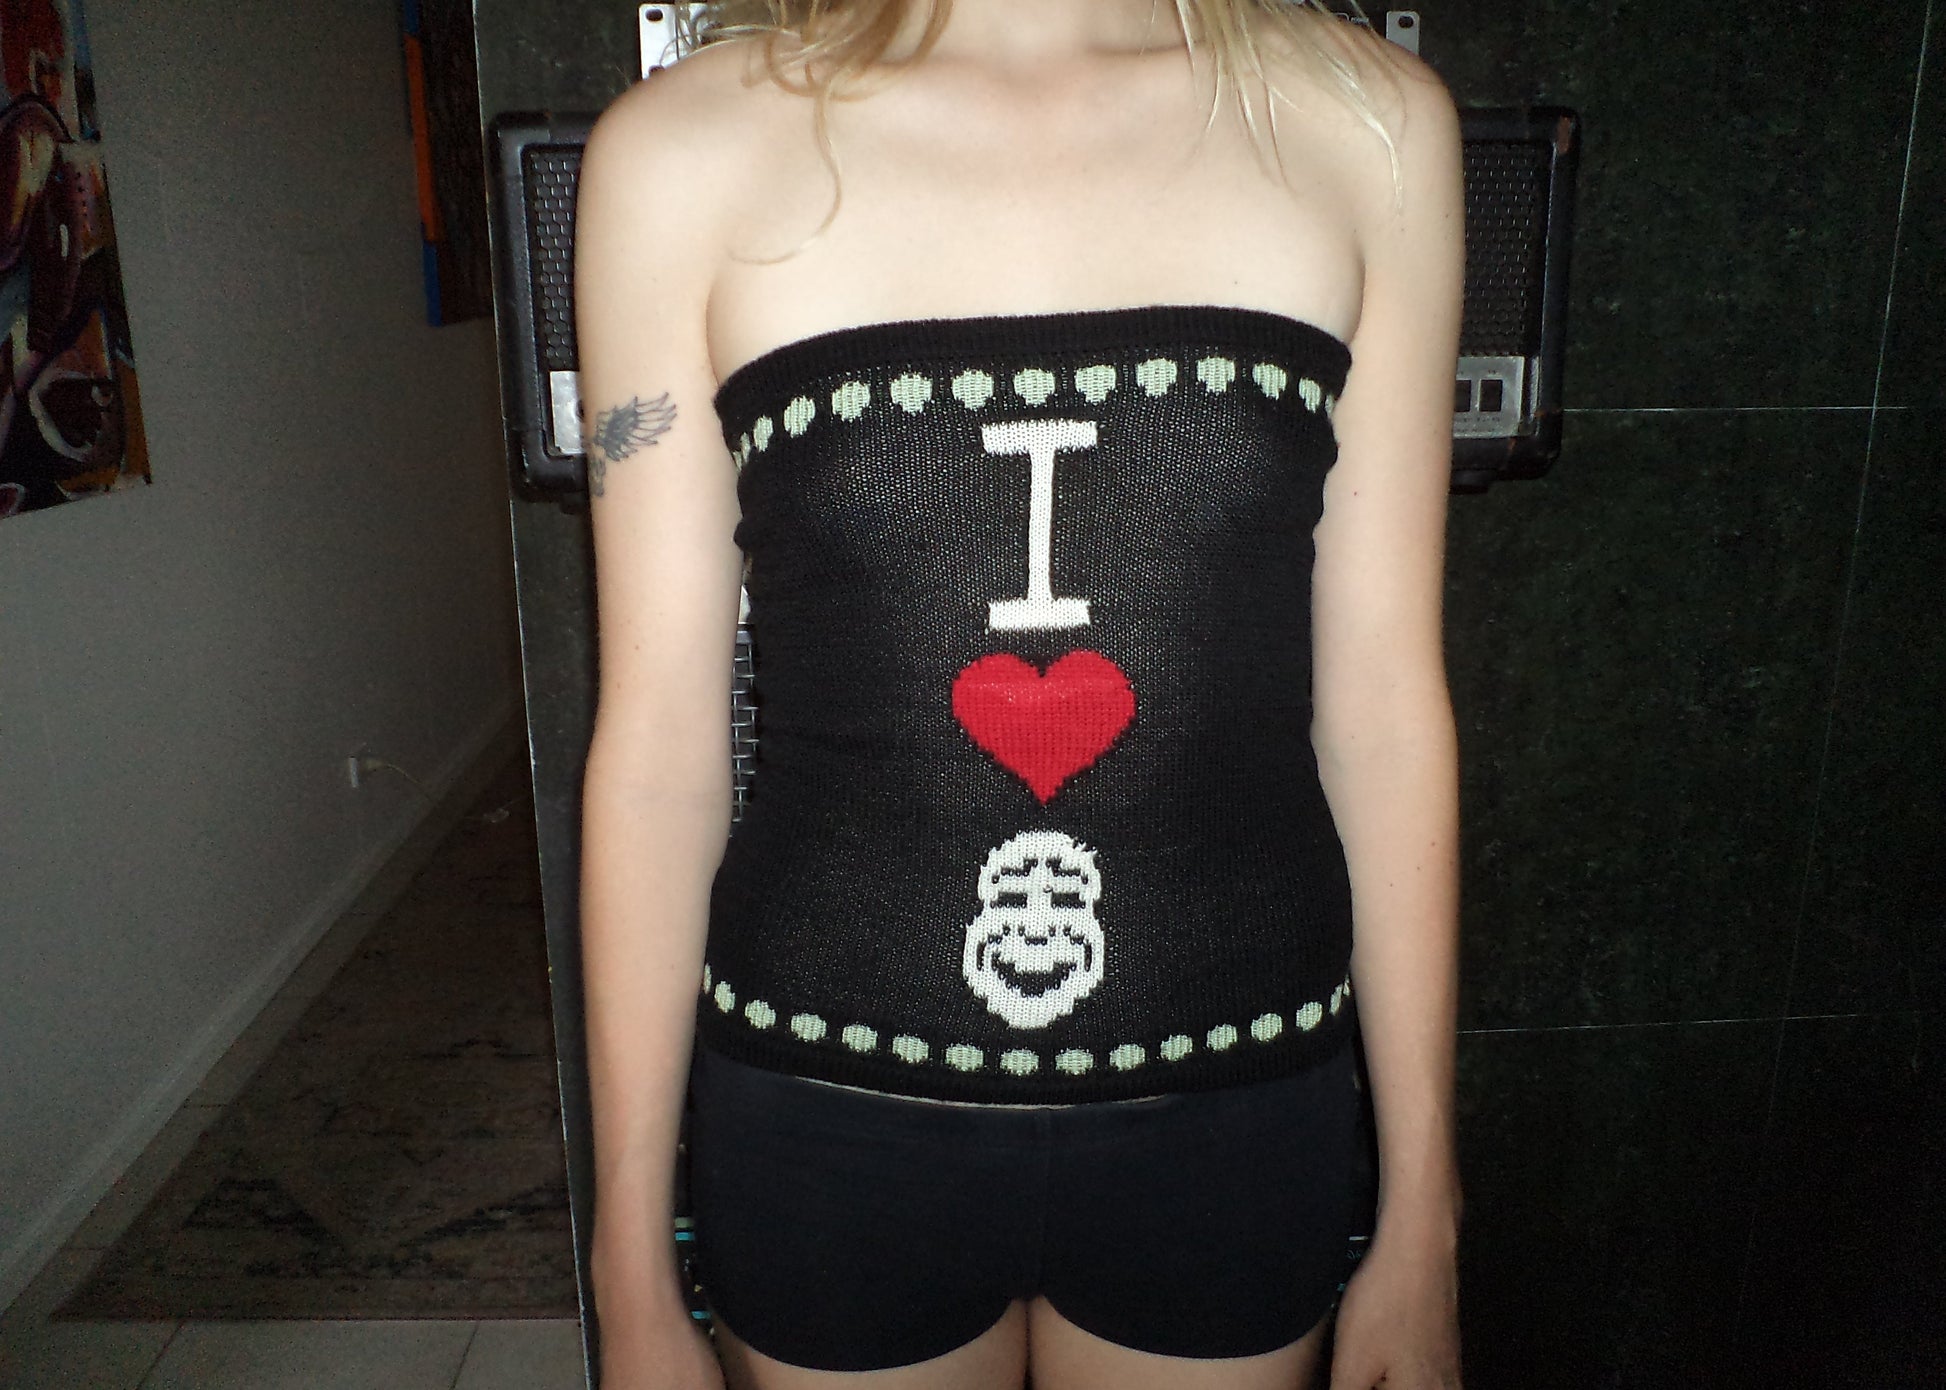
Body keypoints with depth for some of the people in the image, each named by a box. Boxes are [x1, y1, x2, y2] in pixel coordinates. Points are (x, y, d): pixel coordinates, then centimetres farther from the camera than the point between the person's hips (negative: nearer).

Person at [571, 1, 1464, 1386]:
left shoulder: (1366, 117, -3)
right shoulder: (686, 147, -6)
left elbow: (1384, 695, -1)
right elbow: (660, 732, -5)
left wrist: (1423, 1220, 4)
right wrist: (635, 1277, 1)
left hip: (1233, 1108, 2)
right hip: (830, 1114, 0)